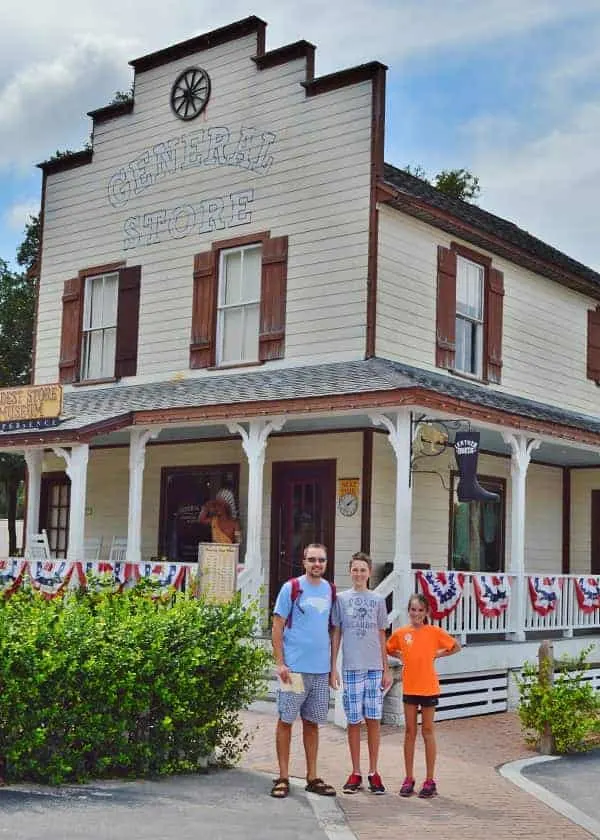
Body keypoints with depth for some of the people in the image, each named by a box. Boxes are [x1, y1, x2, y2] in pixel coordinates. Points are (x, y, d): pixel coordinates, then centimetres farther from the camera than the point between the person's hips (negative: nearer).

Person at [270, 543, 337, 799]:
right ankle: (283, 778, 9)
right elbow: (277, 627, -6)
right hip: (295, 668, -5)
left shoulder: (329, 590, 10)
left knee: (312, 722, 11)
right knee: (286, 720, 1)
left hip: (321, 669, 5)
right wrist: (280, 663, -13)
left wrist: (331, 665, 13)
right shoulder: (291, 588, -6)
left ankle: (312, 777, 19)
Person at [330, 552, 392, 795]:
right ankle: (356, 773, 13)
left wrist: (386, 670, 9)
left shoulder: (378, 600, 9)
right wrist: (333, 668, 1)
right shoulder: (341, 599, 5)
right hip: (351, 667, -1)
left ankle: (373, 772, 12)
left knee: (373, 720, 2)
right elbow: (336, 635, 6)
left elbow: (382, 637, 13)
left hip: (374, 667, 1)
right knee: (354, 721, 3)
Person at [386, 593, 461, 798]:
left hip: (428, 687, -2)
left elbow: (456, 647, 4)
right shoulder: (401, 633, 0)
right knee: (410, 731, 8)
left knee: (427, 731, 4)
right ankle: (409, 778, 15)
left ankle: (430, 780, 11)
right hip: (409, 687, 2)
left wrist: (436, 655, -5)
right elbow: (388, 649, 17)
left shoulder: (434, 631, -6)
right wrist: (401, 656, 1)